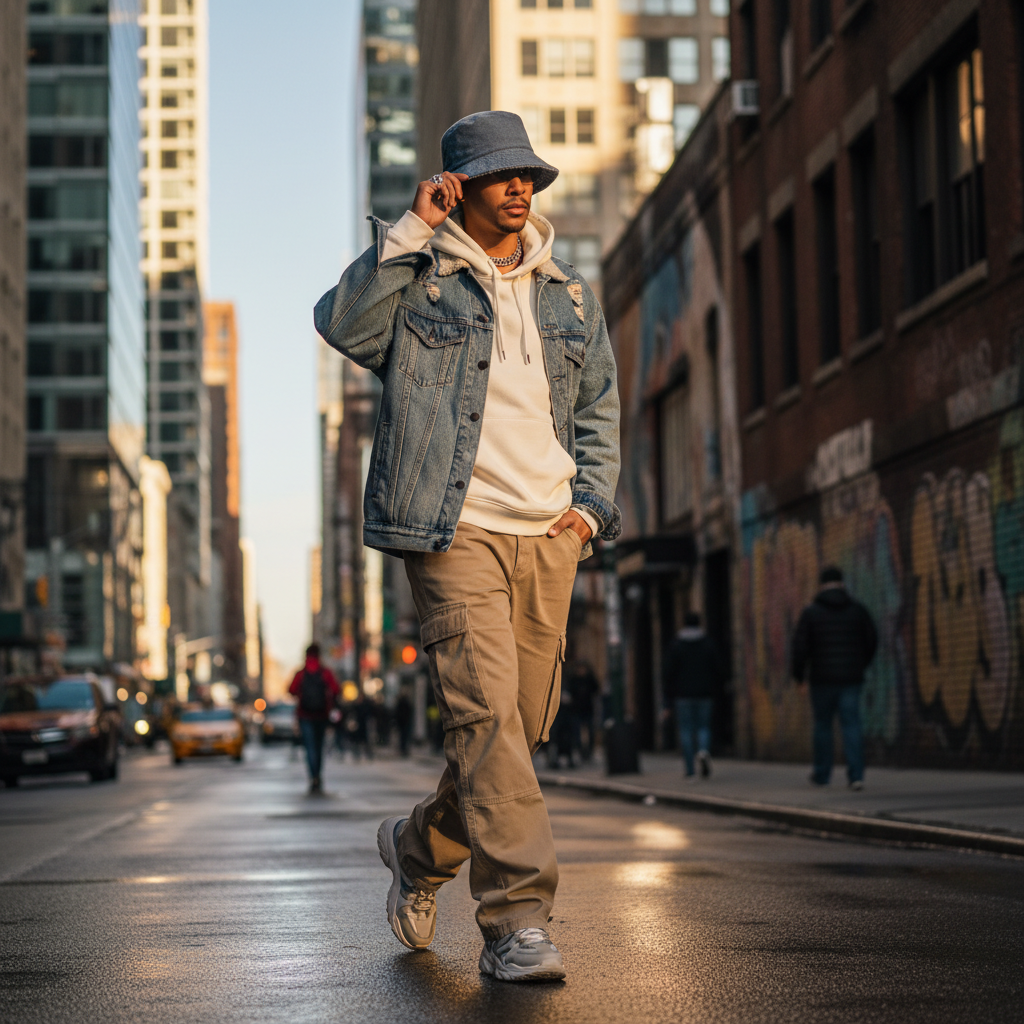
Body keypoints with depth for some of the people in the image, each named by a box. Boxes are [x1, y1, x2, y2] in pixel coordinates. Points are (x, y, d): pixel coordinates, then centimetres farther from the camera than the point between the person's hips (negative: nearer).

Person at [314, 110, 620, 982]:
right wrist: (408, 231, -15)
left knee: (524, 725, 8)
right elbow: (345, 326, -17)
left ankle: (422, 848, 33)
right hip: (456, 529, -5)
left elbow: (600, 407, 24)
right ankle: (517, 920, -13)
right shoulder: (415, 278, 3)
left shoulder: (568, 293, 18)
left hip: (549, 535, 5)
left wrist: (592, 501, 10)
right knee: (485, 714, -15)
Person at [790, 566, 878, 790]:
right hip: (851, 678, 1)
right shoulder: (858, 610, 3)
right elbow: (872, 641, 7)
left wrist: (799, 675, 5)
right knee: (851, 725, 0)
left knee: (823, 725, 12)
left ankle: (822, 774, 21)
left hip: (823, 678, -1)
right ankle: (856, 775, -10)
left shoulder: (811, 612, -3)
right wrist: (861, 665, 23)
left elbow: (800, 646, -7)